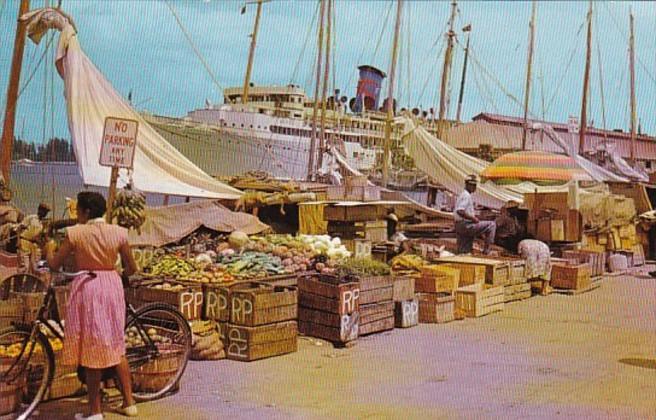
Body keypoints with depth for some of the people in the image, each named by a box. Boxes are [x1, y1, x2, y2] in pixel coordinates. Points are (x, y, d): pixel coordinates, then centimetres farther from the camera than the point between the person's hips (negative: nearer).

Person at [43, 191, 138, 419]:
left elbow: (54, 265, -2)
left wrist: (49, 249, 19)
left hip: (86, 287, -3)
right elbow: (131, 268, 5)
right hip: (112, 287, 3)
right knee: (116, 347, 16)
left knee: (92, 351, 4)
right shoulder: (118, 232, 0)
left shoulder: (75, 233, -8)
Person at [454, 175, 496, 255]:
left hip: (459, 226, 10)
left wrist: (473, 216, 17)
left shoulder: (462, 195, 21)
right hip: (466, 225, -10)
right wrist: (473, 218, -18)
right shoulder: (466, 195, -12)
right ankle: (487, 248, -7)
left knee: (463, 253, 12)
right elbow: (460, 211, -25)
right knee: (491, 225, -8)